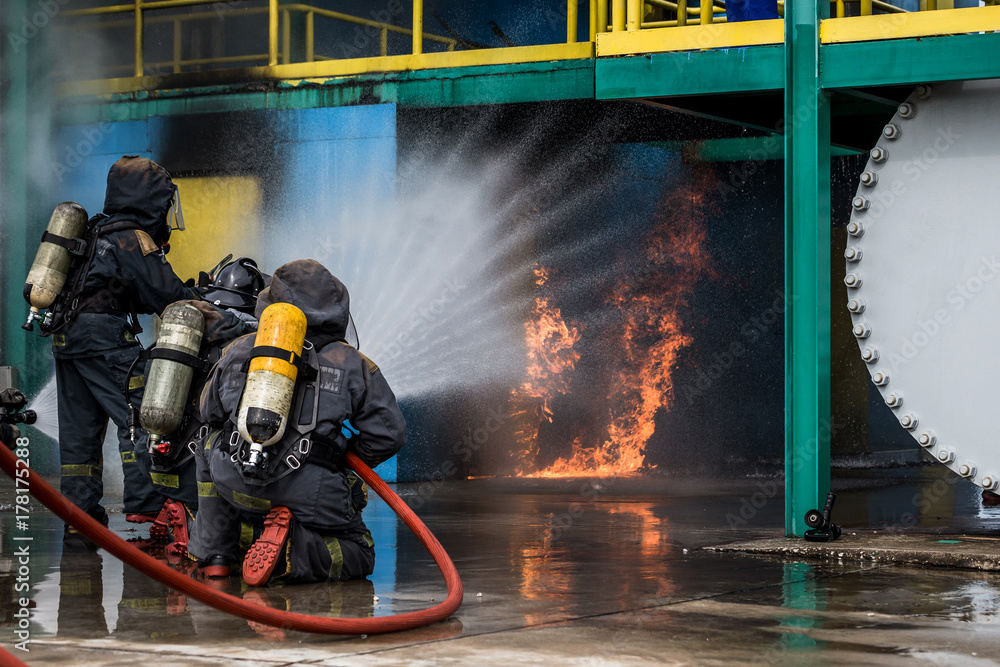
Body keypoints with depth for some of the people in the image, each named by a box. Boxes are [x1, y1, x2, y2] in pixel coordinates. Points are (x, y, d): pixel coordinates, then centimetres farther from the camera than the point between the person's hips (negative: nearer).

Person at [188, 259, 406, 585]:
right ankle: (294, 553, -13)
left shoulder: (239, 350, 13)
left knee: (213, 448, 36)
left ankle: (213, 555, 26)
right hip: (308, 495, -2)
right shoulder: (351, 364, 7)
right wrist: (348, 458, 25)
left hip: (233, 483, 2)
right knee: (359, 554, 18)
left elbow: (210, 412, 26)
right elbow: (389, 435, 6)